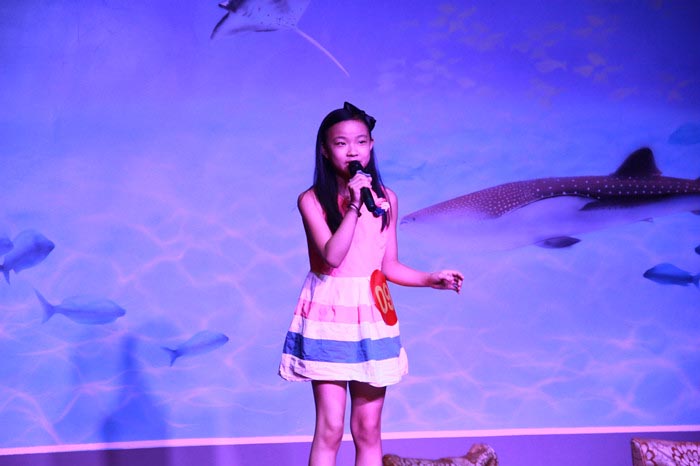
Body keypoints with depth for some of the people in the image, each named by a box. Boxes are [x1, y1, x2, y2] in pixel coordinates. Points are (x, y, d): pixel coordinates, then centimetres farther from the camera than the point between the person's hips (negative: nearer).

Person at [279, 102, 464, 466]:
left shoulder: (385, 198, 5)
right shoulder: (312, 200, -5)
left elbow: (389, 266, 9)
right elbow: (332, 256, -18)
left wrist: (432, 279, -2)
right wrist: (353, 207, -23)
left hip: (372, 318, 3)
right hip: (328, 317, -3)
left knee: (367, 429, 8)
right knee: (330, 428, -4)